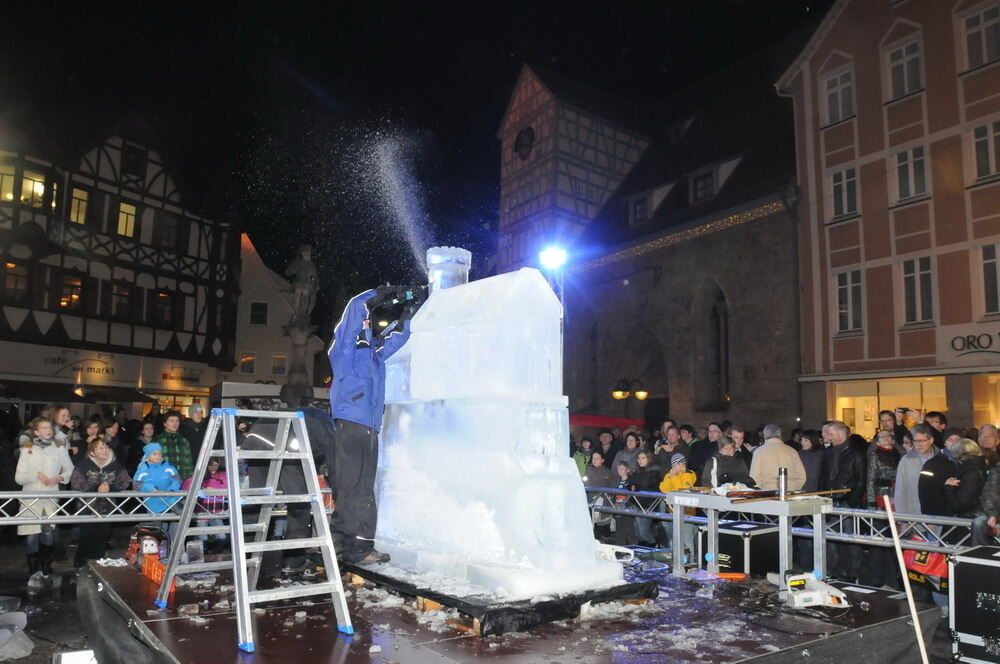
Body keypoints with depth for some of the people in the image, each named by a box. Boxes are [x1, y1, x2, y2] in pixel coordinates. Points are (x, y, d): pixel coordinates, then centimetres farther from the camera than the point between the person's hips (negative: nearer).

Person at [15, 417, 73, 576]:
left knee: (48, 534, 1)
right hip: (31, 498, -1)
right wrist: (37, 475, -16)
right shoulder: (27, 449, 0)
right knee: (32, 536, -3)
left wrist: (60, 477, -7)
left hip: (51, 497, 1)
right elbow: (18, 477, -1)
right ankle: (33, 571, 13)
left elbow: (70, 469, 12)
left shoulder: (60, 448, 4)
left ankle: (46, 567, 22)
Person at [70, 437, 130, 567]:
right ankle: (80, 563, 17)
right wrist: (96, 488, -26)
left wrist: (110, 488, -23)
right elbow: (76, 484, -16)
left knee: (103, 535, 9)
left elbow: (124, 482, -4)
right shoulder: (84, 464, -10)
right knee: (87, 535, 0)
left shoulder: (116, 464, -3)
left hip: (107, 507, 3)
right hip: (87, 507, -2)